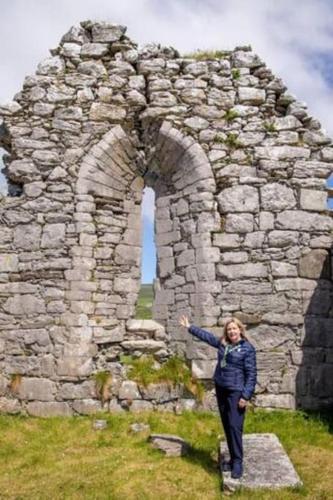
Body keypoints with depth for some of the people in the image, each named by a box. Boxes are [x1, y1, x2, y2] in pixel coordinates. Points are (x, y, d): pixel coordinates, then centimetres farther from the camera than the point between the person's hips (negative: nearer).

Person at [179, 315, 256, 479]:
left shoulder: (247, 348, -10)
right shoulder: (222, 343, 7)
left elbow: (251, 374, -11)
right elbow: (206, 336, 22)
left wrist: (246, 396, -16)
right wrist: (189, 327, 27)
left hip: (236, 392, -6)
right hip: (221, 389, 7)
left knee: (235, 426, -9)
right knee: (227, 426, 12)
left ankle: (238, 463, 1)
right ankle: (233, 459, 23)